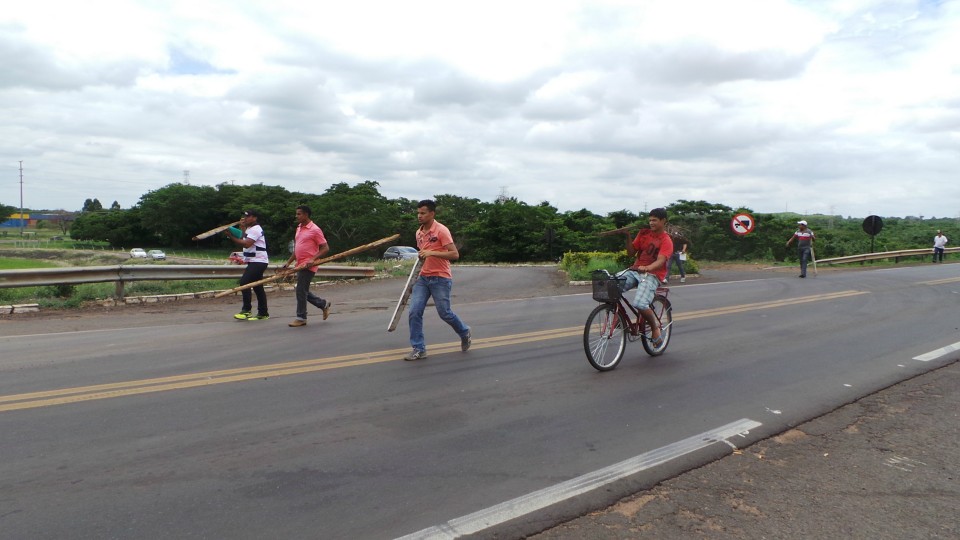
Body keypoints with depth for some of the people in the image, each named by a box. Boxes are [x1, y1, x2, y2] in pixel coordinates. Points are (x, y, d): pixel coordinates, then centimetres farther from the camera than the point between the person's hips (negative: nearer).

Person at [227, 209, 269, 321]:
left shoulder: (256, 229, -13)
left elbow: (246, 244, -25)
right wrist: (242, 228, 7)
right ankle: (263, 313, 15)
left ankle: (246, 310, -17)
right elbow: (242, 242, 11)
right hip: (254, 261, 11)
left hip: (258, 261, -11)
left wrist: (231, 236, -21)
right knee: (257, 287, 11)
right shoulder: (249, 229, 20)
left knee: (244, 281, -19)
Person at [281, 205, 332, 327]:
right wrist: (289, 262, 15)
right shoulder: (299, 228, 14)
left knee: (301, 291, -6)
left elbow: (325, 248, -13)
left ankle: (301, 318, 5)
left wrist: (313, 259, -24)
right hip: (300, 265, 9)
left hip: (308, 266, -9)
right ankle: (324, 304, 29)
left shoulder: (315, 230, -12)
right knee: (303, 291, 13)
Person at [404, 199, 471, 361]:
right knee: (414, 312, -5)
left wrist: (432, 253, -26)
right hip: (423, 278, 6)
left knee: (444, 313, 2)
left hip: (440, 279, -6)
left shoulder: (441, 230, -13)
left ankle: (464, 333, 31)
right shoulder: (419, 233, 10)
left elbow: (455, 254, -18)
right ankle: (419, 349, 2)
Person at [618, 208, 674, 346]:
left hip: (652, 275, -5)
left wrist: (647, 268, -39)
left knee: (640, 304, -28)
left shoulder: (666, 240, -4)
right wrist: (628, 236, -4)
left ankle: (655, 329, 1)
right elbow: (631, 253, 11)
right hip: (635, 270, 5)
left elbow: (660, 261, -19)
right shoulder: (643, 233, 12)